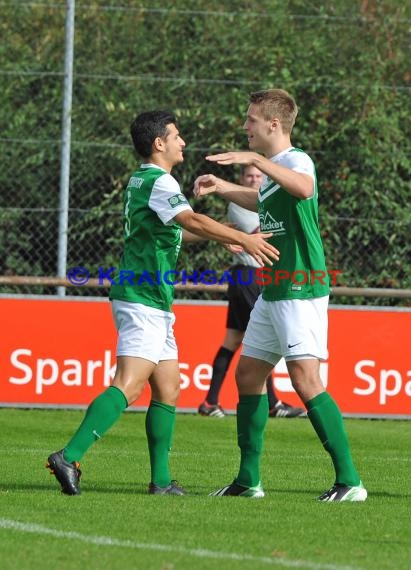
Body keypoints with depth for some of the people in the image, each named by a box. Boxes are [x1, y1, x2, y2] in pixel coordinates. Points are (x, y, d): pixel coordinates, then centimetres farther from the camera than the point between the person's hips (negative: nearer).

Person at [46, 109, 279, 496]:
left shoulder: (140, 181, 18)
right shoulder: (159, 182, -12)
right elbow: (191, 221, -29)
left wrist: (225, 238, 39)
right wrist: (244, 240, -32)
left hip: (153, 305, 10)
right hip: (143, 300, -10)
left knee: (167, 390, 10)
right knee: (128, 387, -18)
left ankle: (161, 479, 11)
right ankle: (69, 457, -26)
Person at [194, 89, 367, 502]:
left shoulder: (297, 160, -14)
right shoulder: (275, 168, 15)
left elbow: (304, 189, -40)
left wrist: (254, 159, -44)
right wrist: (221, 187, 32)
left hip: (301, 290, -10)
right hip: (272, 293, 10)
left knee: (305, 379, -18)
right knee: (247, 375, 12)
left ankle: (349, 480, -17)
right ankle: (248, 480, 20)